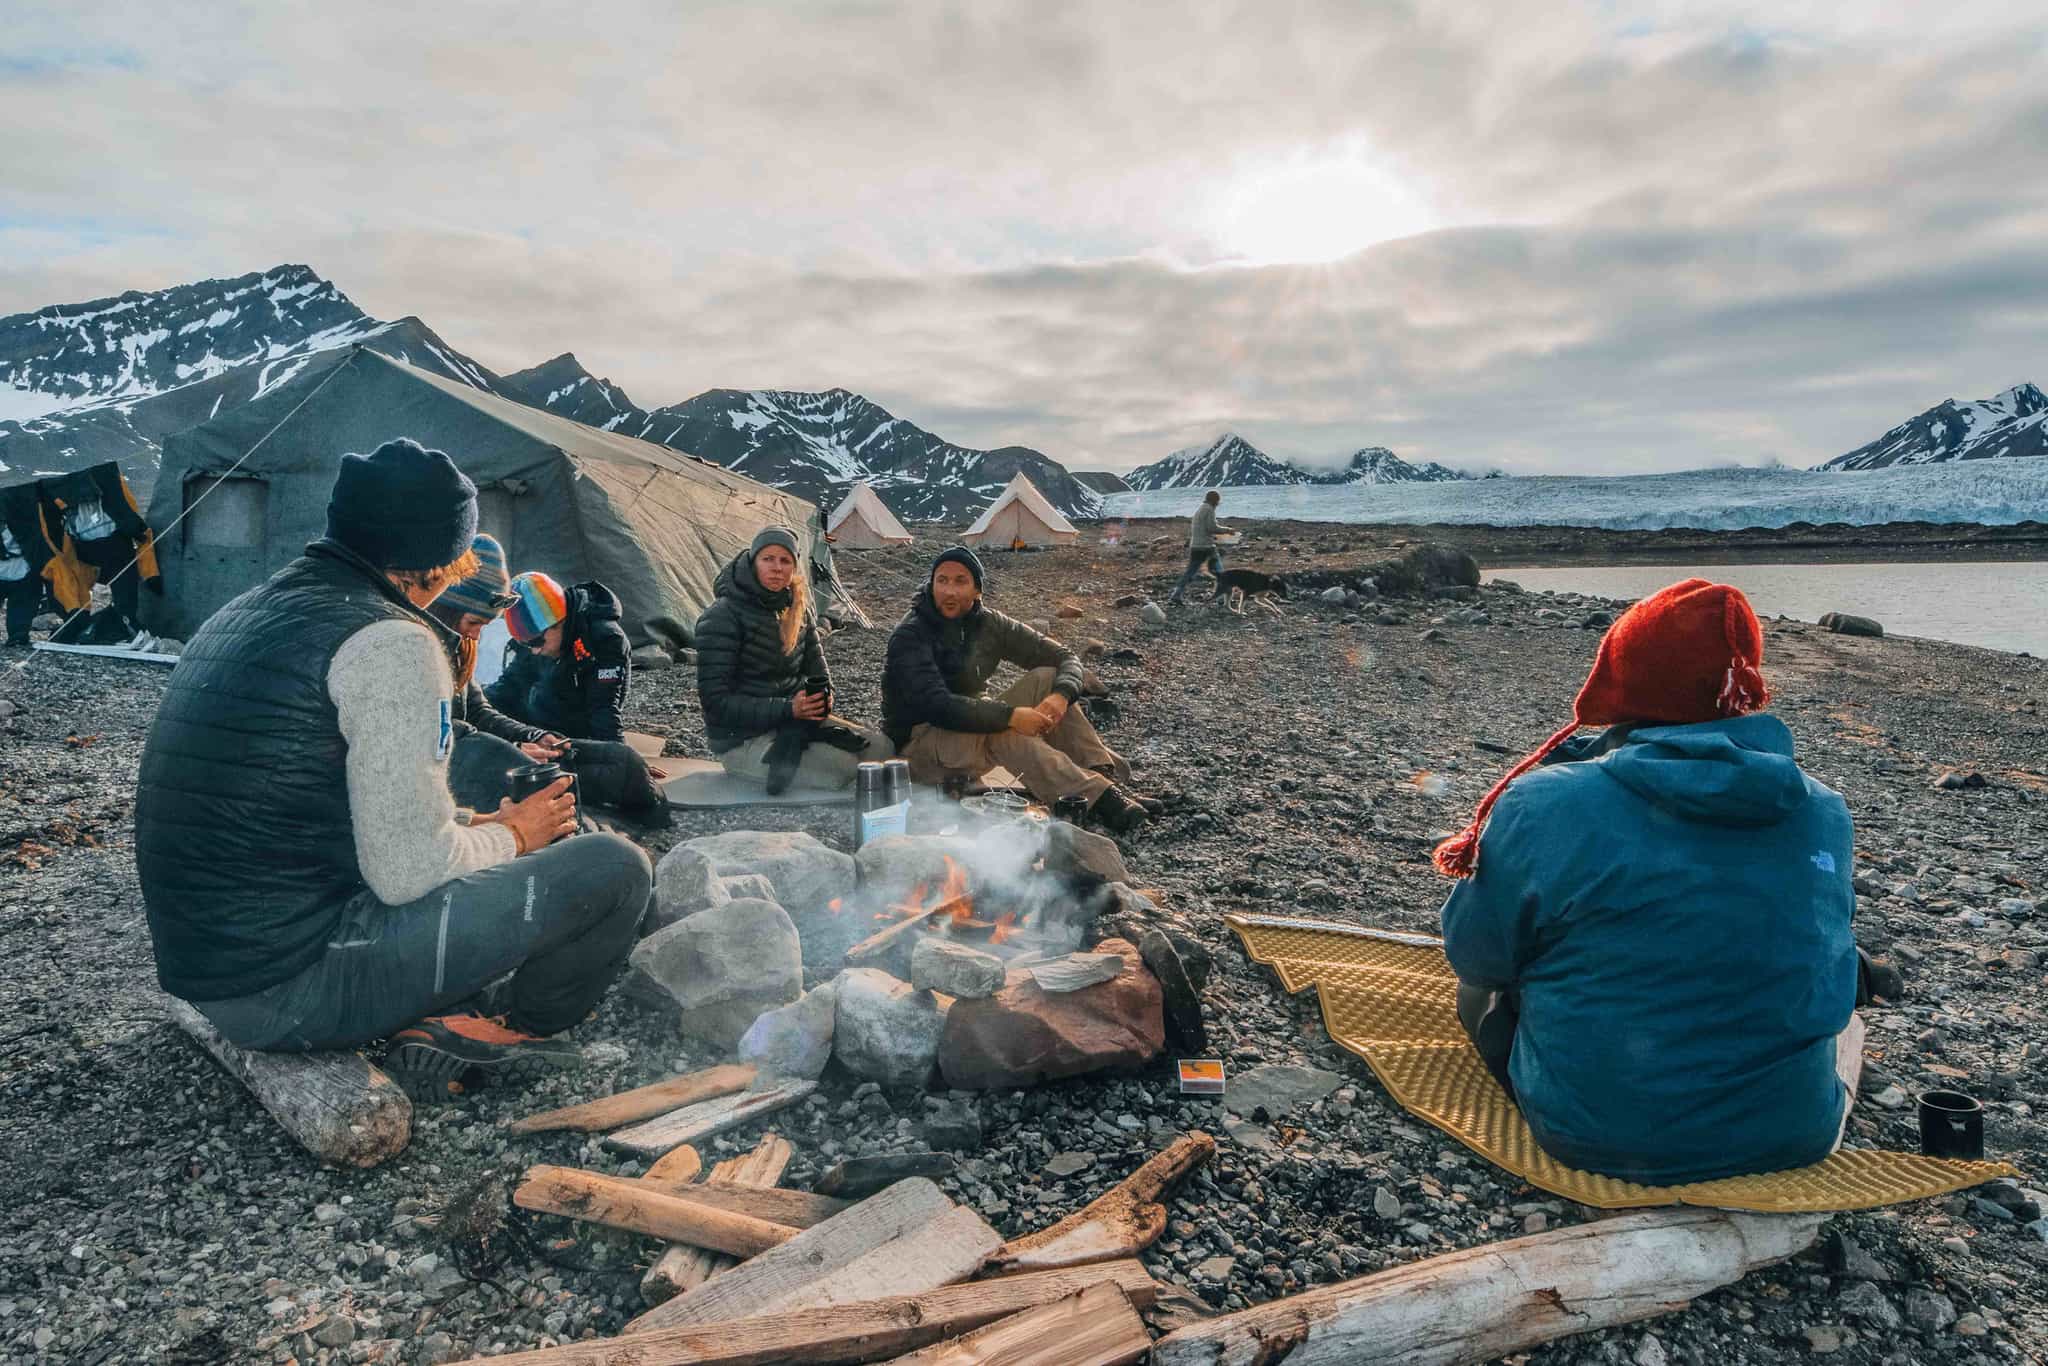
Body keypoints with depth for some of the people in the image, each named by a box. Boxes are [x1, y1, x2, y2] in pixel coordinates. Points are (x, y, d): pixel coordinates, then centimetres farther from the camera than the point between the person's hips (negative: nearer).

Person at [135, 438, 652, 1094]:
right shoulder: (391, 641, -17)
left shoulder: (237, 617, 12)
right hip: (298, 985, -9)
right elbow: (408, 872, -19)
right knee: (613, 867, -8)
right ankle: (519, 1030, 14)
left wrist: (478, 824, 19)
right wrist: (512, 835, 2)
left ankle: (425, 1029, 11)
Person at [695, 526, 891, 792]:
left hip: (795, 718, 8)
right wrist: (787, 709, -25)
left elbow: (816, 668, 15)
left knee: (881, 748, -9)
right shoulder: (722, 617, -14)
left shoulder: (798, 610, 7)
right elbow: (715, 700, -17)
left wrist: (823, 695, -11)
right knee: (842, 767, -26)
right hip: (742, 739, -8)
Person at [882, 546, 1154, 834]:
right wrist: (1011, 716, -37)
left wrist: (1061, 696, -24)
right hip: (919, 743, -6)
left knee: (1045, 679, -12)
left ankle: (1104, 775, -25)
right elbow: (935, 705, -32)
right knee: (999, 730, -36)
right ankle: (1099, 798, -40)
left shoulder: (988, 623, 1)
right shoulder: (910, 636, -17)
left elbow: (1065, 658, 0)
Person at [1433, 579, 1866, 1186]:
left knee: (1483, 990, 22)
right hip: (1794, 1135, 4)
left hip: (1597, 1139, -4)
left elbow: (1474, 955, -7)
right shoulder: (1824, 813, -6)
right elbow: (1818, 951, 11)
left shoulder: (1543, 806, -20)